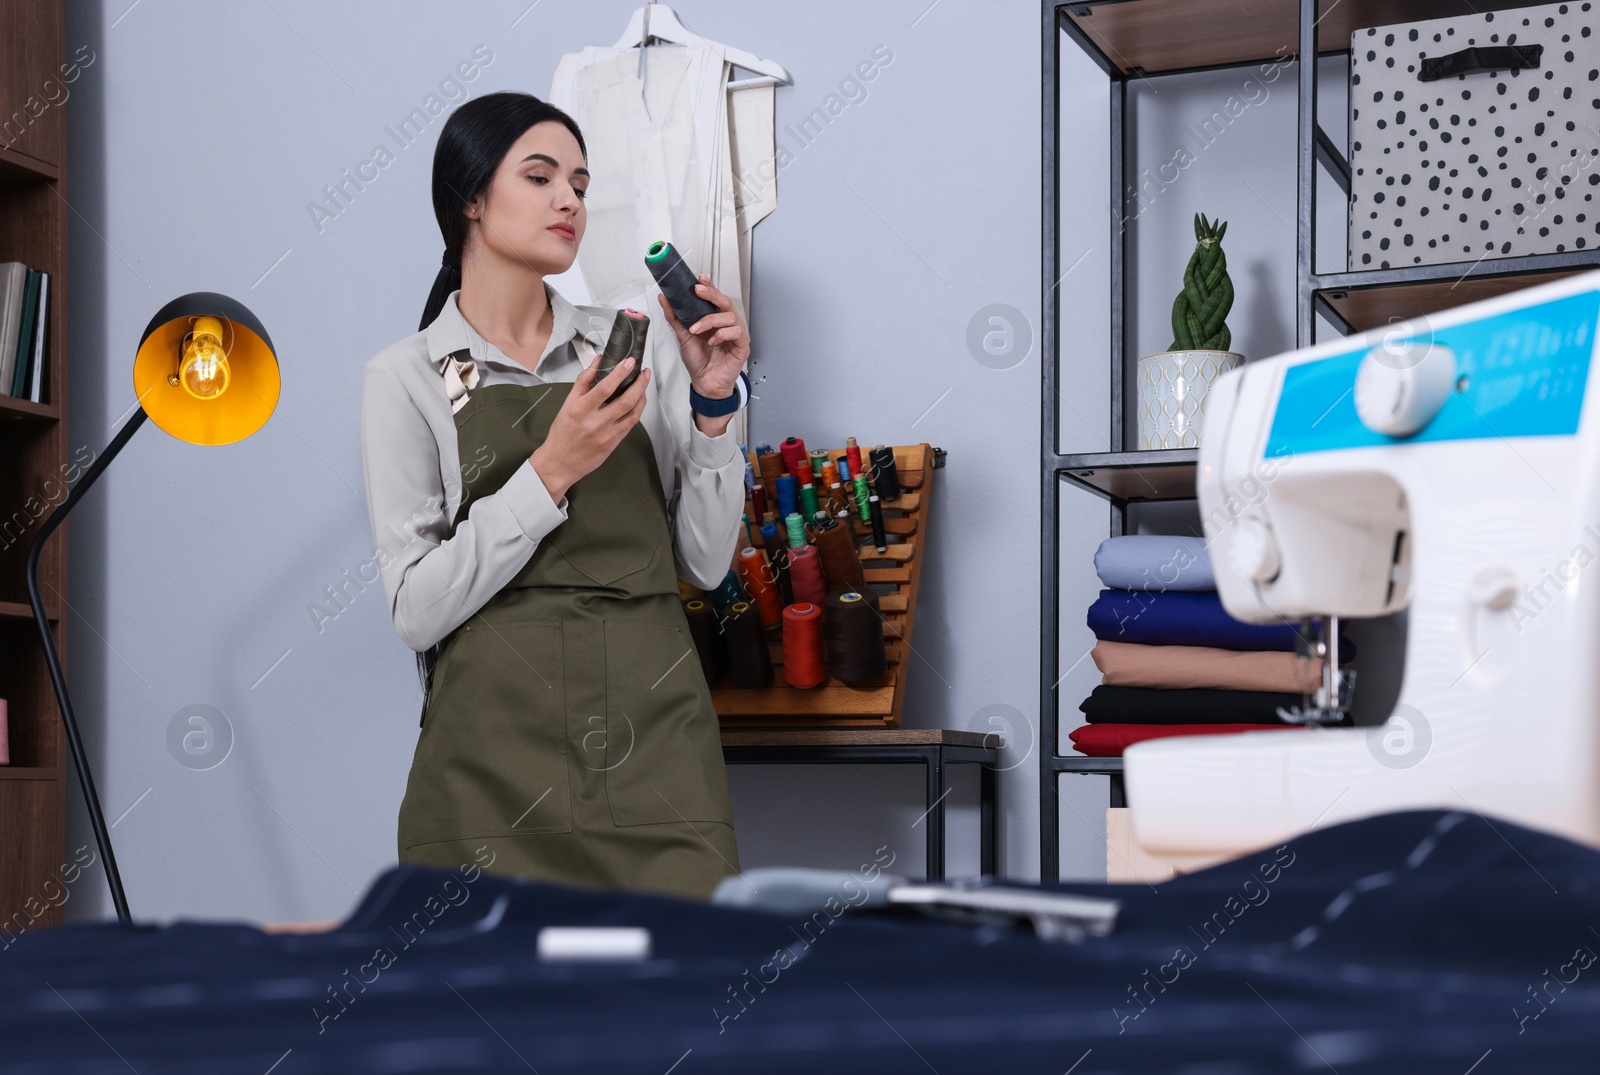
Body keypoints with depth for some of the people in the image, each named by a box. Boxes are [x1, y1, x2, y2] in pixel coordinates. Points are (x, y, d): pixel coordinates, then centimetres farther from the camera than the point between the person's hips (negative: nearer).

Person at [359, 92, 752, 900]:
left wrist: (712, 403, -5)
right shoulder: (408, 378, 2)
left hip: (652, 742, 2)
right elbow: (416, 608, -7)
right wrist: (551, 471, -15)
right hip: (499, 765, -2)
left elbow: (705, 562, 8)